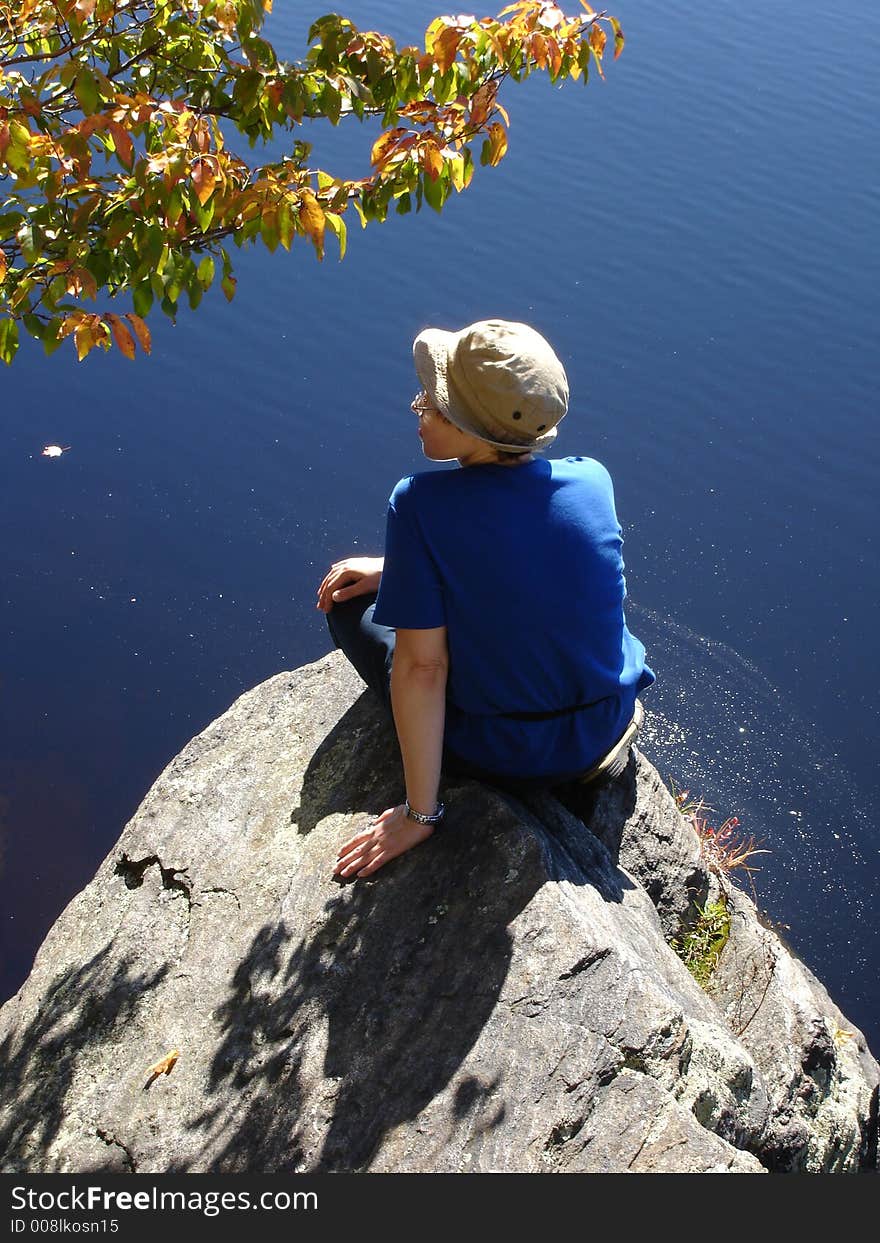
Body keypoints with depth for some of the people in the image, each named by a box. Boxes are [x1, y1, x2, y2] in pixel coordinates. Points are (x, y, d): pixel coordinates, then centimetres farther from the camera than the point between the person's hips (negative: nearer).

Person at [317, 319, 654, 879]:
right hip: (608, 727, 5)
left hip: (497, 755, -5)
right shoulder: (593, 479, -10)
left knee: (351, 603, 15)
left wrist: (419, 813, -11)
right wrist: (400, 569, 14)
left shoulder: (421, 504, -24)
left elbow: (421, 666, -21)